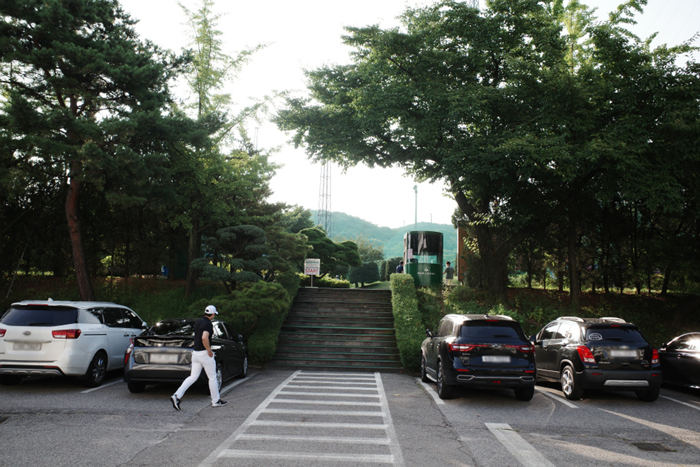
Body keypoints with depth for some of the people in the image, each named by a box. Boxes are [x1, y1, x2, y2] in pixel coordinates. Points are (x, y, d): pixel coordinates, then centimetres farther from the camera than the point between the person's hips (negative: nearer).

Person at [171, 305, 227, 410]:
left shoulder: (197, 322, 10)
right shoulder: (208, 324, -16)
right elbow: (204, 338, -30)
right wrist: (209, 350, -21)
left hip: (195, 352, 8)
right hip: (204, 353, -8)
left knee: (193, 377, 9)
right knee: (212, 377, 6)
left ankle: (177, 395, -4)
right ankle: (216, 401, 15)